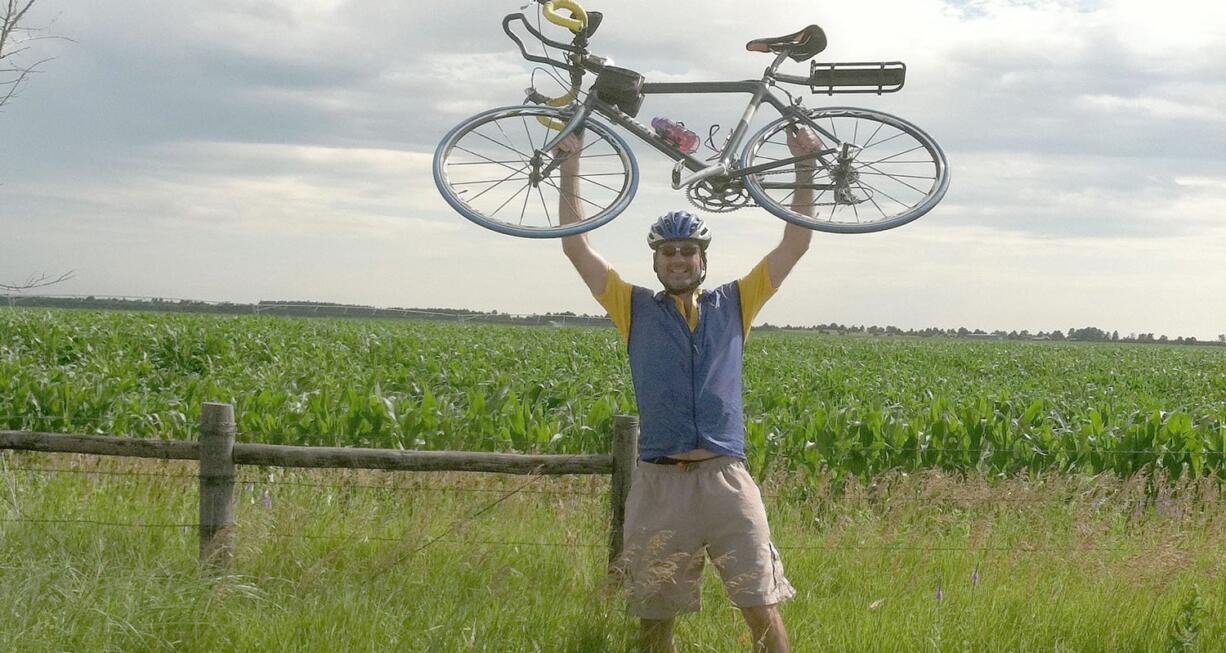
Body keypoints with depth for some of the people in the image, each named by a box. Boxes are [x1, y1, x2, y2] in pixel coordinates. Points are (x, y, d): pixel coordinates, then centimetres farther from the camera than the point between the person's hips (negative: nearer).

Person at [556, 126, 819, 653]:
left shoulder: (734, 305, 14)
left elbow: (795, 243, 12)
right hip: (658, 484, 0)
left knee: (762, 608, -3)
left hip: (726, 478, 0)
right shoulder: (636, 309, 11)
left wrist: (804, 168, 5)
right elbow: (576, 245, 8)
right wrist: (570, 165, 5)